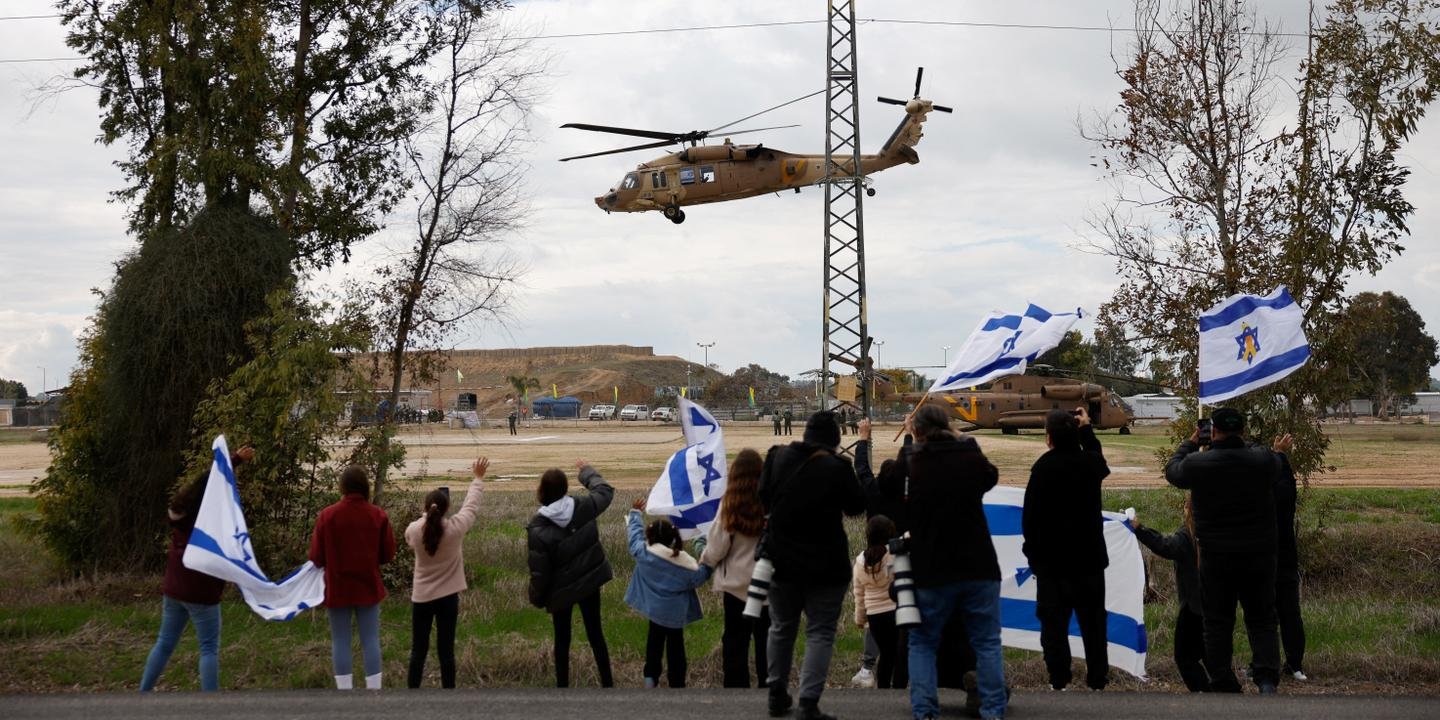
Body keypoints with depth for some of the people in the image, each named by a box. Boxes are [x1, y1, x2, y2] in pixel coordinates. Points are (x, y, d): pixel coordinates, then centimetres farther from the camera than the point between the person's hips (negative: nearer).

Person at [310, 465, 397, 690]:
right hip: (368, 588, 1)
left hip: (338, 589, -1)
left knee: (340, 642, 6)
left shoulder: (327, 516, -10)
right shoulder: (378, 516, -7)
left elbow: (316, 558, -4)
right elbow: (388, 554, 0)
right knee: (370, 640, 6)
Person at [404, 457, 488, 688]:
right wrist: (477, 479, 16)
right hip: (448, 597, -1)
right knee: (446, 650, 4)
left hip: (421, 597, 1)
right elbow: (471, 505, 2)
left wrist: (425, 516, 17)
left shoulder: (413, 530, -11)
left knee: (418, 651, 7)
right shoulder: (455, 528, -14)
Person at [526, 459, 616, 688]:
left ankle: (563, 684, 25)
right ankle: (607, 683, 26)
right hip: (590, 582, 3)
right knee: (595, 633, 17)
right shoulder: (583, 507, -15)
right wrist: (587, 470, 25)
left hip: (561, 590, -3)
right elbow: (605, 490, 9)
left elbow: (539, 571, -18)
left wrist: (537, 598, -1)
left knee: (562, 639, 14)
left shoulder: (537, 528, -24)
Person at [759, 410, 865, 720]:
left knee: (782, 628, 19)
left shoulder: (778, 457, -6)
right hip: (825, 565, -4)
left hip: (782, 560, 4)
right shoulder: (837, 468, -17)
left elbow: (763, 501, 6)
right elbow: (856, 507, -2)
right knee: (820, 633, 2)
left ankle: (777, 694, 27)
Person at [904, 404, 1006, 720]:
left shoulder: (909, 466, -9)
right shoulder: (971, 457, -5)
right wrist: (963, 440, 24)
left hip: (930, 572, -1)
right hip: (978, 567, 1)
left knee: (922, 643, 13)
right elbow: (991, 476, 18)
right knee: (987, 643, 10)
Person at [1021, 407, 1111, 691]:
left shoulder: (1043, 468, -14)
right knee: (1092, 620, 12)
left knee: (1053, 620, 2)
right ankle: (1097, 678, 14)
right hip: (1089, 556, 4)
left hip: (1052, 559, -4)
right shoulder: (1090, 463, 1)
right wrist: (1087, 429, 31)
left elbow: (1030, 516, -12)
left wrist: (1032, 550, 0)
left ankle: (1059, 679, -1)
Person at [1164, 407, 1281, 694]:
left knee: (1218, 624, 10)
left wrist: (1190, 444, 24)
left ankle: (1223, 686, 10)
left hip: (1215, 558, -1)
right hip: (1259, 554, 1)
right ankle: (1267, 678, -8)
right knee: (1262, 621, 11)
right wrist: (1241, 444, 22)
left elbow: (1172, 470, 9)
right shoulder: (1263, 459, -8)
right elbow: (1277, 462, 17)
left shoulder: (1197, 464, -12)